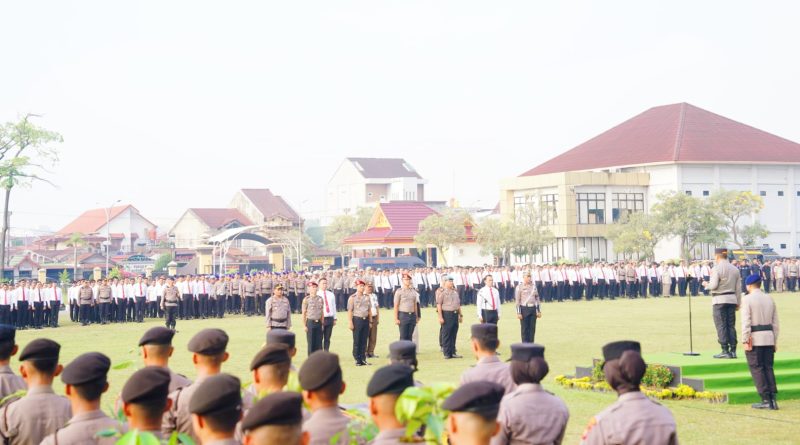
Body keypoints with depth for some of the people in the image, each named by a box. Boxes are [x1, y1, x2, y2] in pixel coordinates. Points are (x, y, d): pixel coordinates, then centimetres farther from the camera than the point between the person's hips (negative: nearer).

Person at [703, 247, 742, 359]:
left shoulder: (716, 268, -10)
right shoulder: (735, 269, 10)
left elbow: (714, 285, -16)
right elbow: (738, 288, 11)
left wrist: (706, 285, 5)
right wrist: (738, 302, 16)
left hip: (719, 300, -6)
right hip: (732, 299, 6)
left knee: (721, 325, -3)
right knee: (731, 325, 9)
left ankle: (725, 351, -6)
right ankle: (733, 350, 8)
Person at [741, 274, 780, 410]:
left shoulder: (747, 299, -8)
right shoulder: (770, 299, 11)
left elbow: (746, 322, -14)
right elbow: (775, 322, 11)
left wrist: (745, 341, -12)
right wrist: (775, 341, 15)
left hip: (754, 339, -6)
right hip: (769, 338, 6)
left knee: (756, 368, -1)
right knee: (768, 367, 10)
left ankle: (766, 400, -5)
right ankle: (773, 399, 5)